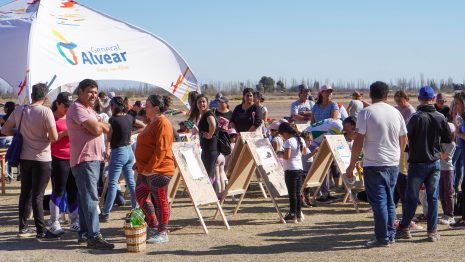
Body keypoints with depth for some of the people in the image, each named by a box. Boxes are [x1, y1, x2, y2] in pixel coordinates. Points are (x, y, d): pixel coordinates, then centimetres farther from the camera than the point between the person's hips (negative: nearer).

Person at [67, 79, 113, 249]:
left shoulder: (89, 110, 21)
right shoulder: (77, 108, -10)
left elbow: (107, 129, 14)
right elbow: (96, 129, -20)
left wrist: (98, 124, -6)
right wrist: (101, 125, 1)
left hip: (94, 158, 10)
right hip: (84, 159, -10)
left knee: (85, 197, 14)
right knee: (90, 197, -13)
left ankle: (84, 233, 21)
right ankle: (94, 237, -15)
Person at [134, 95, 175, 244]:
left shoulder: (162, 123, -15)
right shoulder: (153, 123, 17)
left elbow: (161, 149, -22)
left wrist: (149, 168, -22)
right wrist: (140, 165, 17)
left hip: (158, 171, -11)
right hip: (146, 170, 11)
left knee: (160, 201, -1)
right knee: (140, 195, 14)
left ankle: (163, 233, 8)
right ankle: (153, 226, 24)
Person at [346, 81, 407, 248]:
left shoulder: (365, 113, -8)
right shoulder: (396, 112, 6)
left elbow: (358, 142, -11)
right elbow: (403, 139, 13)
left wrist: (351, 165, -5)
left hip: (374, 165, -5)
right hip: (393, 164, 5)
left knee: (379, 202, -1)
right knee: (390, 201, 16)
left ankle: (383, 238, 2)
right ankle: (391, 235, 21)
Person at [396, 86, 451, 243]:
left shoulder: (416, 117, -14)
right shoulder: (440, 118, -3)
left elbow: (406, 137, -9)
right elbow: (448, 139, 6)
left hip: (417, 162, -3)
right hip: (435, 162, 3)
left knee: (411, 197, 6)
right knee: (433, 198, 7)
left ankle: (404, 229, 15)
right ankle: (432, 231, 8)